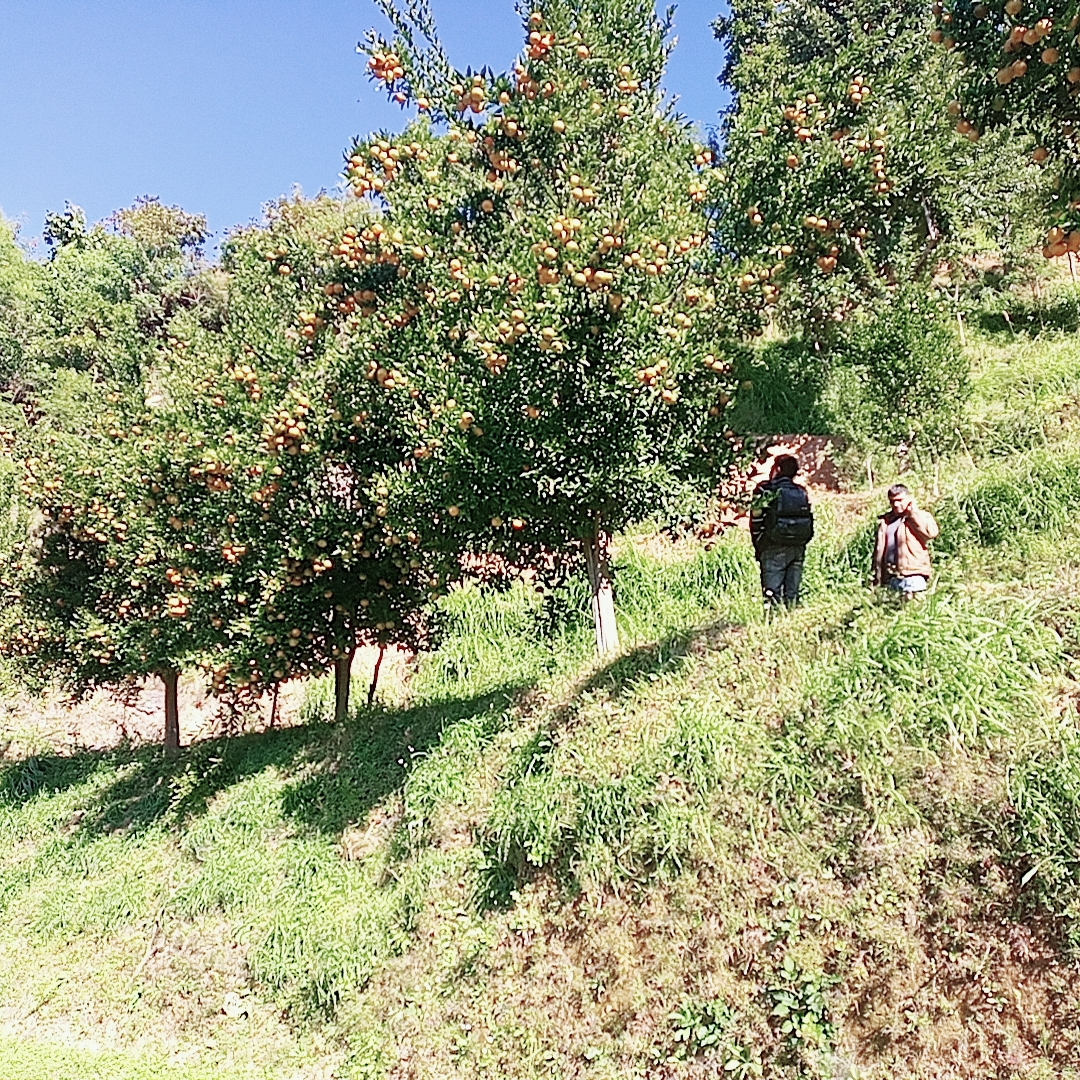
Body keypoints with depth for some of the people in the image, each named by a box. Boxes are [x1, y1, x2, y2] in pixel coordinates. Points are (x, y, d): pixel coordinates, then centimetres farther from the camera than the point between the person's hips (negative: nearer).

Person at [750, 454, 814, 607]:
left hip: (774, 548, -5)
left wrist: (758, 546, 3)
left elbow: (756, 520, -7)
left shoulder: (765, 490, -6)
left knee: (772, 586, -4)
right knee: (792, 588, 9)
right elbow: (810, 519, 11)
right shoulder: (802, 492, 10)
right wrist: (802, 543, 17)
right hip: (797, 548, 5)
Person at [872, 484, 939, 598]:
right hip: (891, 578, 5)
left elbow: (931, 532, -18)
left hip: (914, 576, -4)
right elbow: (879, 550, 15)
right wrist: (877, 580, 10)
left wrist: (913, 512, -9)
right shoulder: (885, 521, 16)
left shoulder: (921, 516, 5)